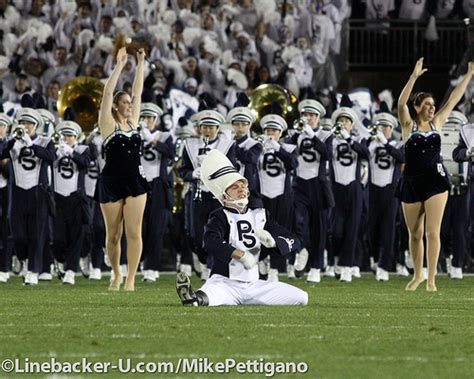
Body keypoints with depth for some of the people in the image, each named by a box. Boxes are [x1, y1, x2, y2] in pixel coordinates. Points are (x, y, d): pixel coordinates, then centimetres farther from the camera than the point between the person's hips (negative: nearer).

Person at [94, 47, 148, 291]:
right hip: (111, 183, -3)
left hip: (135, 181, 3)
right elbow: (108, 92, -8)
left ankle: (131, 279, -4)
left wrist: (140, 64, 6)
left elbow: (138, 91, 11)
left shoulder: (133, 121, 10)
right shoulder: (108, 124, -1)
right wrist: (120, 65, -9)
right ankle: (116, 275, 24)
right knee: (113, 234, 5)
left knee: (134, 232, -6)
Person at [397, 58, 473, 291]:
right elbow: (401, 102, -14)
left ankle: (431, 279, -5)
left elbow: (453, 99, 10)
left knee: (432, 231, -7)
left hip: (436, 182, 1)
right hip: (411, 184, -1)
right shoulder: (408, 125, 1)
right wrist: (414, 77, -22)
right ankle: (417, 275, 25)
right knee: (415, 234, 8)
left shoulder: (436, 123, 8)